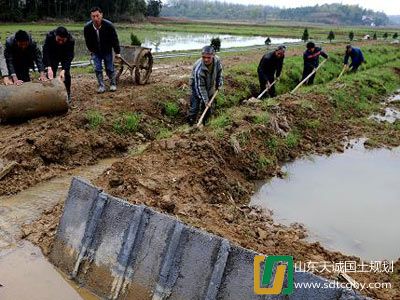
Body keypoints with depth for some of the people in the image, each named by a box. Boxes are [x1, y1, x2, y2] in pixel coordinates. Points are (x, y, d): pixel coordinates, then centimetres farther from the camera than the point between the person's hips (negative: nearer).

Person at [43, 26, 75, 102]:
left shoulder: (71, 40, -36)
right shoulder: (49, 36, -35)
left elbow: (69, 57, -34)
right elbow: (45, 53, -36)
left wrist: (63, 70, -46)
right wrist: (49, 68, -48)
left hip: (65, 56, 0)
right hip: (53, 55, 0)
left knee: (66, 73, -8)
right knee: (51, 74, -7)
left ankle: (67, 94, 6)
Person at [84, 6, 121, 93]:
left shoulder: (108, 25, -26)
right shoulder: (87, 27, -20)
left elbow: (115, 39, -13)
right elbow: (88, 41, 0)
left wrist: (117, 52, -7)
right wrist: (91, 51, 10)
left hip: (107, 51, -2)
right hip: (96, 52, 2)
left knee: (110, 68, 6)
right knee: (98, 69, -1)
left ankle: (113, 84, 23)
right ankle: (101, 86, 9)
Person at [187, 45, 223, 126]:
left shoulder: (217, 60, -23)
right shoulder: (198, 69, -38)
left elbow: (219, 71, 2)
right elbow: (200, 87, -31)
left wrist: (219, 83, -1)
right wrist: (205, 100, -28)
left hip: (210, 87, 6)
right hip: (197, 86, -5)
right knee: (195, 105, -11)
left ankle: (205, 122, 29)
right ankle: (190, 124, 1)